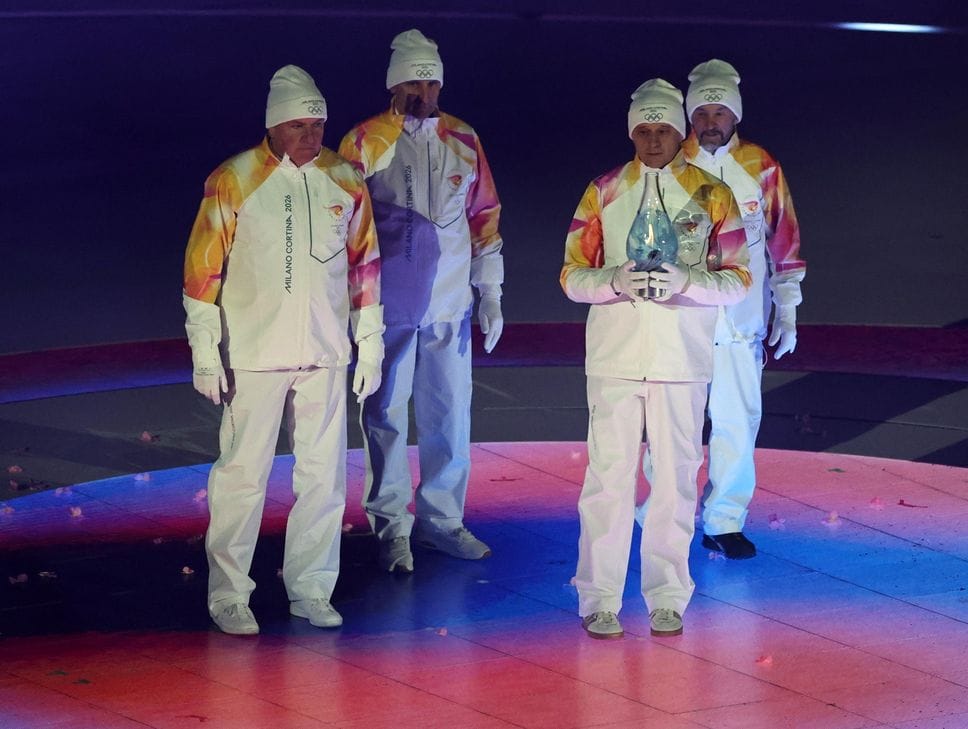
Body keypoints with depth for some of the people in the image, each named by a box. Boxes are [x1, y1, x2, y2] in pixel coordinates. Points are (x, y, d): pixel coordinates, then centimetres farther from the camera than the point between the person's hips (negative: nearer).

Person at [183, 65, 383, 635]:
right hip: (254, 353, -3)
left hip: (325, 353, 4)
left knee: (324, 472, 7)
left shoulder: (345, 181, 5)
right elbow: (202, 268, -4)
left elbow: (365, 263, 13)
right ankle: (228, 594, 9)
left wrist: (370, 346, 12)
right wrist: (206, 354, -6)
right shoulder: (234, 181, -6)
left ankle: (311, 588, 19)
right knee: (243, 473, -1)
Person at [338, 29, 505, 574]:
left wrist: (491, 293, 11)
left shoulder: (463, 141, 6)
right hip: (388, 306, -4)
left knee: (451, 414, 8)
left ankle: (442, 519, 20)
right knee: (387, 416, 0)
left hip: (450, 304, 4)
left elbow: (485, 216, 13)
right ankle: (392, 525, 8)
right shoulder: (365, 141, -5)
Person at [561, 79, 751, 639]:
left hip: (682, 360, 0)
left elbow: (737, 279, 2)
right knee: (609, 475, -3)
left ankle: (667, 598, 14)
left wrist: (684, 282, -16)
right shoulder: (604, 193, 6)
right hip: (615, 356, 0)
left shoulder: (711, 195, 4)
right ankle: (600, 599, 5)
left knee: (676, 477, 3)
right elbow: (572, 274, 5)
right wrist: (616, 281, -16)